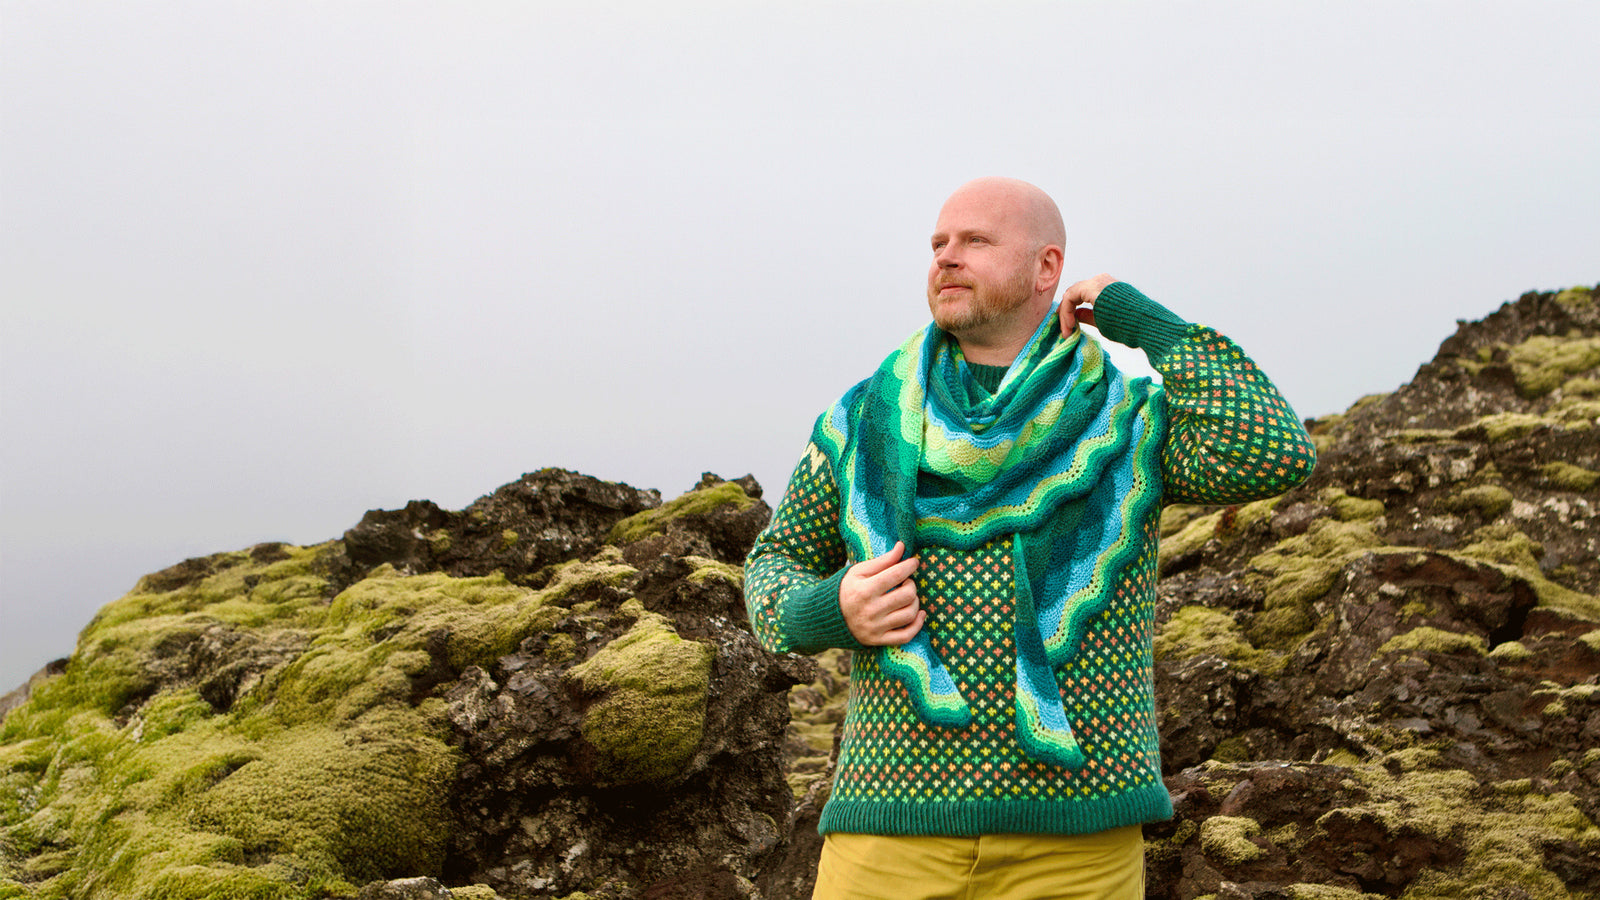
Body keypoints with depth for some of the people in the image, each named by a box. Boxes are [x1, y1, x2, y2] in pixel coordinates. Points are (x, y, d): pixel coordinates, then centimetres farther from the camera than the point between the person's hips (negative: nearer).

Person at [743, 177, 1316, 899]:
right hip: (895, 821, 1)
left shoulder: (1124, 421, 5)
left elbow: (1274, 454, -13)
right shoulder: (869, 420, 9)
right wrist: (827, 614, -7)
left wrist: (1139, 317, -4)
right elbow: (778, 563, 18)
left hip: (1075, 837, -1)